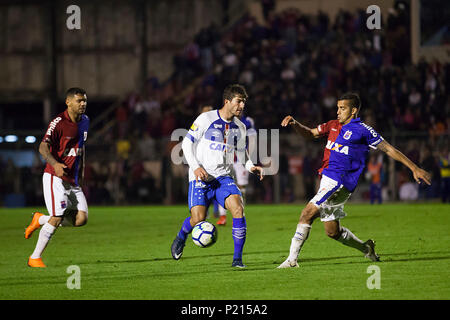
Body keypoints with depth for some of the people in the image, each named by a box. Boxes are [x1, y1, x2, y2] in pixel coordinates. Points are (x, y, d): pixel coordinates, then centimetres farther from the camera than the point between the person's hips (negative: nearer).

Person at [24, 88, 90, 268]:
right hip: (55, 178, -7)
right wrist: (55, 164, -39)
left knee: (81, 219, -5)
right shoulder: (59, 123, -12)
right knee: (57, 219, -15)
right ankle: (34, 258, -1)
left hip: (73, 180, 7)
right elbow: (43, 147, -21)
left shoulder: (84, 121, 11)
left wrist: (81, 174, 23)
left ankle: (40, 220, 17)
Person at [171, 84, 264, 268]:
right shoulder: (206, 119, -6)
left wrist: (251, 166, 4)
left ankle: (237, 258, -14)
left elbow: (241, 152, 24)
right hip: (201, 177, -4)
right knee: (198, 219, -15)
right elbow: (187, 143, -2)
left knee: (238, 208, -22)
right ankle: (181, 237, 23)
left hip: (224, 177, 4)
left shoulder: (240, 127, 10)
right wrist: (196, 167, -14)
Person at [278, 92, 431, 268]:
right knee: (332, 231, 14)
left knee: (307, 214, -18)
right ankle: (366, 248, 34)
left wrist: (414, 169, -2)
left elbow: (388, 149, -3)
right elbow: (310, 133, 22)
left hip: (340, 183, -8)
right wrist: (294, 123, 1)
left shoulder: (362, 130, -5)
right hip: (327, 180, 8)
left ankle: (292, 258, -18)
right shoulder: (334, 125, 15)